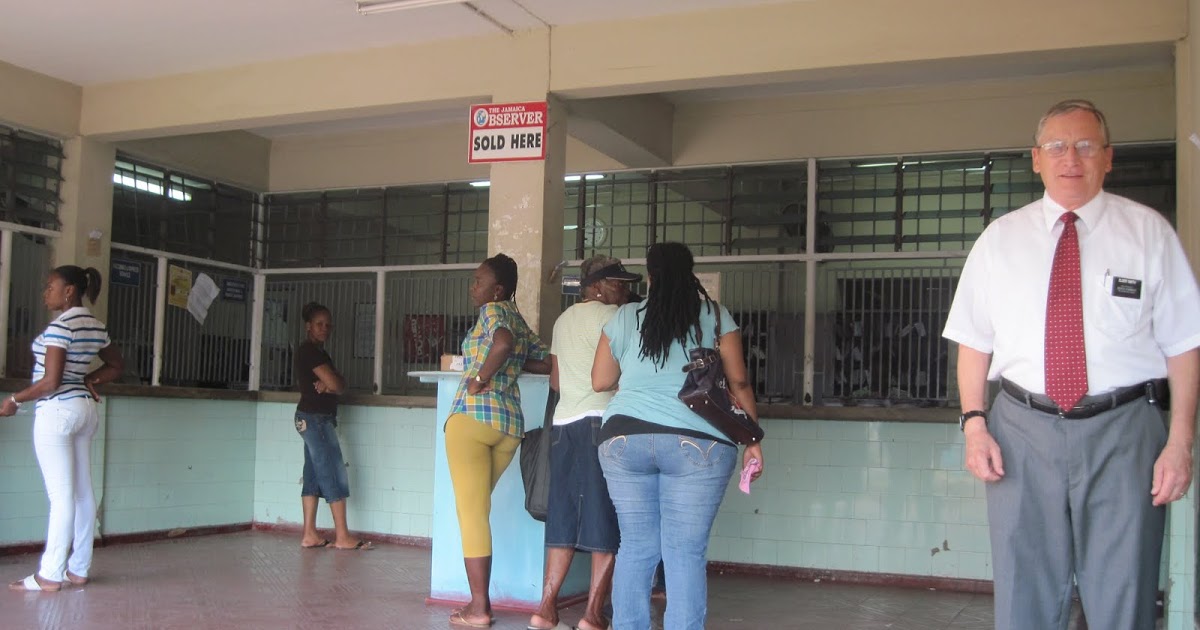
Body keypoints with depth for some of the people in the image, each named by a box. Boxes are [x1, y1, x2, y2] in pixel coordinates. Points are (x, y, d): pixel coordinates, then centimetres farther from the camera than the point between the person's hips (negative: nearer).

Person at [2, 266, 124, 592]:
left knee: (61, 495, -6)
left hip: (57, 410, -9)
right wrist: (87, 380, 12)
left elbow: (50, 382, -18)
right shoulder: (97, 327, 11)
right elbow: (117, 365, 23)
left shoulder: (60, 326, -15)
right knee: (83, 492, 9)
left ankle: (50, 575, 0)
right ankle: (79, 569, 14)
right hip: (85, 408, 9)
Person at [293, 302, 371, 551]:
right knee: (334, 474, -7)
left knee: (313, 475, 8)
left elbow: (339, 385, 8)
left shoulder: (316, 352, 18)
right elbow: (335, 384, -19)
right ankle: (342, 536, -4)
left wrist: (328, 384, -11)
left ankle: (310, 535, 9)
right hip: (316, 418, -10)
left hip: (310, 418, 10)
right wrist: (330, 384, 1)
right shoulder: (309, 351, -12)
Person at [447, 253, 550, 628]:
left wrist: (480, 378, -14)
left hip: (472, 415, -8)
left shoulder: (493, 310, -3)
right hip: (510, 423, 8)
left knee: (471, 512, -4)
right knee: (477, 511, 17)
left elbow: (502, 343, -25)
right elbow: (547, 362, 21)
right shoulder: (520, 321, 20)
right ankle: (480, 600, 17)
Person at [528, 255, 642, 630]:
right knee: (608, 521, -3)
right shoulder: (611, 316, -4)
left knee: (564, 519, 10)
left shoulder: (564, 320, 21)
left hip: (564, 422, 8)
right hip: (602, 421, -8)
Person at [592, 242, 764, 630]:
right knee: (685, 552, 0)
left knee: (635, 546, 10)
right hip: (695, 443, -2)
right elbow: (738, 382, 4)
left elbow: (600, 382, 15)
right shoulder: (716, 316, 6)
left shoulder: (624, 317, 10)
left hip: (625, 439, 2)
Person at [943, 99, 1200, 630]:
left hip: (1123, 433, -1)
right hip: (1022, 432, 2)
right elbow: (974, 341, 9)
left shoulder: (1148, 232, 4)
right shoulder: (999, 239, 8)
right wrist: (974, 424, -3)